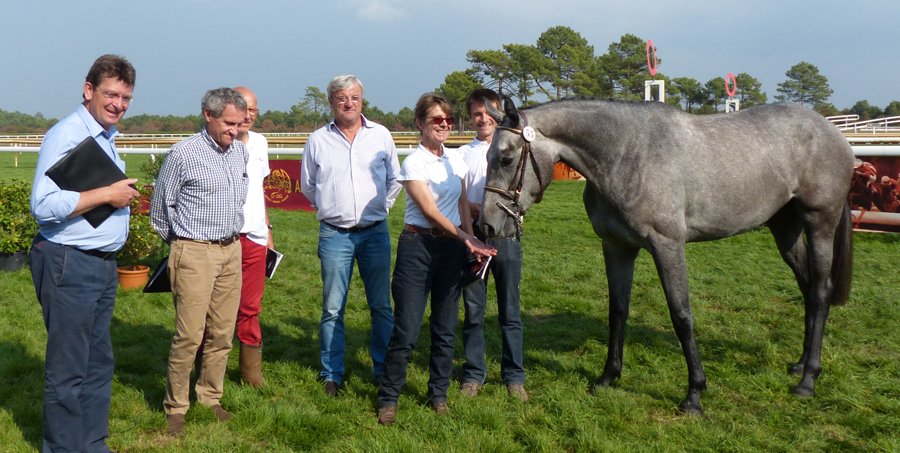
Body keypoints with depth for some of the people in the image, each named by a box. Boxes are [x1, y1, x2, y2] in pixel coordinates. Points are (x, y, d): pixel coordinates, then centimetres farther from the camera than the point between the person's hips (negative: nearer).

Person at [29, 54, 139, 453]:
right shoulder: (66, 135, -15)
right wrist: (107, 195, -20)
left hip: (102, 265, 9)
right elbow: (43, 205, -25)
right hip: (69, 266, -9)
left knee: (99, 363, 16)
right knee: (67, 370, 1)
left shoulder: (106, 138, 15)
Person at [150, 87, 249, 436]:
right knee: (189, 335, -6)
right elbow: (160, 206, 2)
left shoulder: (240, 151, 9)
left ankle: (210, 398, 22)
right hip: (195, 253, -6)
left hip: (232, 251, 6)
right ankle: (175, 408, 6)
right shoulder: (183, 154, -9)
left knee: (222, 333, 9)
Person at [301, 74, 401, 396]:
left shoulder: (380, 135, 5)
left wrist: (379, 207, 12)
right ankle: (332, 375, 12)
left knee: (381, 306, 5)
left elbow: (394, 180, 15)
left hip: (375, 232, 1)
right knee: (332, 309, 3)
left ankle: (384, 370, 16)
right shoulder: (318, 140, 4)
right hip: (334, 234, 0)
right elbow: (308, 185, 16)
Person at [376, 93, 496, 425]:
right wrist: (467, 239, -17)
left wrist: (471, 244, 2)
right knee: (407, 330, -5)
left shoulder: (456, 161, 10)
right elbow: (430, 211, -14)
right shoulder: (413, 163, -8)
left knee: (445, 328, 10)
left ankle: (438, 394, 23)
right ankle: (388, 398, 9)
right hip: (418, 245, -5)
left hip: (452, 248, 5)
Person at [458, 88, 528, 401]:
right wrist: (480, 209, -16)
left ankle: (514, 375, 13)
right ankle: (473, 374, 16)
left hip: (505, 234, 0)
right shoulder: (463, 154, 9)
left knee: (509, 310, 4)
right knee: (473, 310, 5)